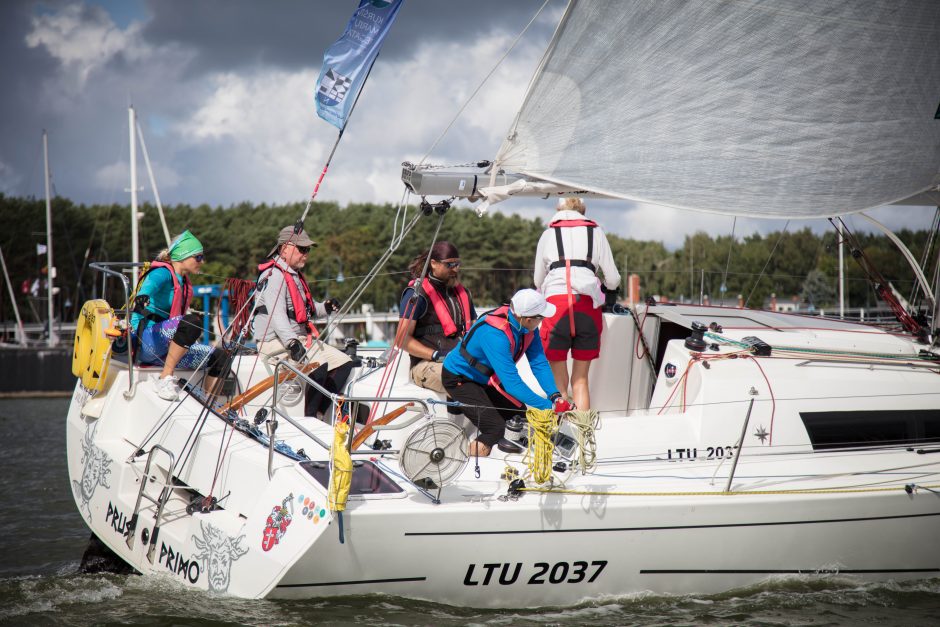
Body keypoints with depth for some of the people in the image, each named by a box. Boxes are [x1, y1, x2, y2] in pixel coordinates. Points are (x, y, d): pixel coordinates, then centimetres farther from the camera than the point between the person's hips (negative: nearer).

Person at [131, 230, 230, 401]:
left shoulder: (183, 281, 18)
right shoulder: (162, 273, -10)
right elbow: (150, 284, -35)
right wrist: (142, 297, -54)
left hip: (169, 347, 9)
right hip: (146, 341, -9)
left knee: (220, 357, -1)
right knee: (192, 322, -34)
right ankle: (165, 378, -28)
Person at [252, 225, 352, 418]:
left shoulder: (295, 275, 20)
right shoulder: (274, 276, -14)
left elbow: (303, 311, 25)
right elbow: (277, 315, -26)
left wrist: (324, 308, 3)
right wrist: (292, 343, -39)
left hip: (300, 338, 10)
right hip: (275, 342, -10)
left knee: (344, 362, 1)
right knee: (319, 365, -31)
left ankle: (318, 413, -4)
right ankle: (310, 417, -23)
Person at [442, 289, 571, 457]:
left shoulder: (527, 326, -14)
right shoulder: (495, 334, -38)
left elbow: (539, 363, -10)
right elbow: (512, 383, -39)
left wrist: (555, 395, -23)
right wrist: (549, 406, -37)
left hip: (485, 379, 9)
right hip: (459, 379, -9)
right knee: (495, 428, -21)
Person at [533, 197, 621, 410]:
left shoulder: (549, 234, 18)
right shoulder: (595, 232, 17)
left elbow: (537, 281, 25)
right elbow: (613, 279, 16)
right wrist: (606, 287, 39)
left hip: (556, 302, -1)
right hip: (588, 304, 1)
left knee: (559, 381, 5)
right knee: (580, 379, 9)